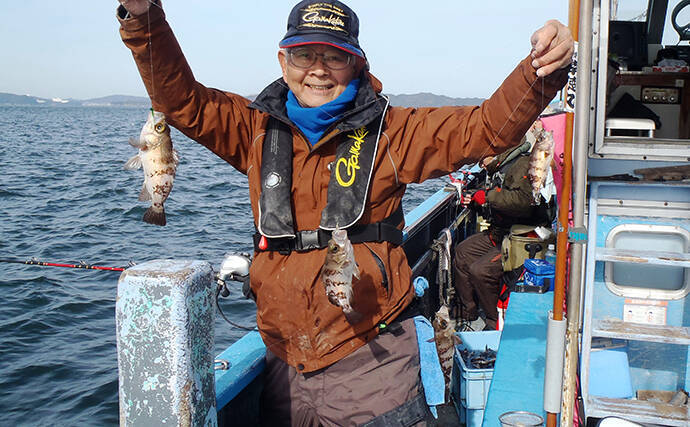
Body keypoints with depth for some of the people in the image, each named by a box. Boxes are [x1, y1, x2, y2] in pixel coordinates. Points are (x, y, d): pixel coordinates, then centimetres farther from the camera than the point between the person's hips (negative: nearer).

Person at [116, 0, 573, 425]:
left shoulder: (391, 132, -3)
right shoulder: (258, 129, 5)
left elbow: (489, 127, -8)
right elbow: (180, 98, 3)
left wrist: (543, 69, -26)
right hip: (284, 359, 4)